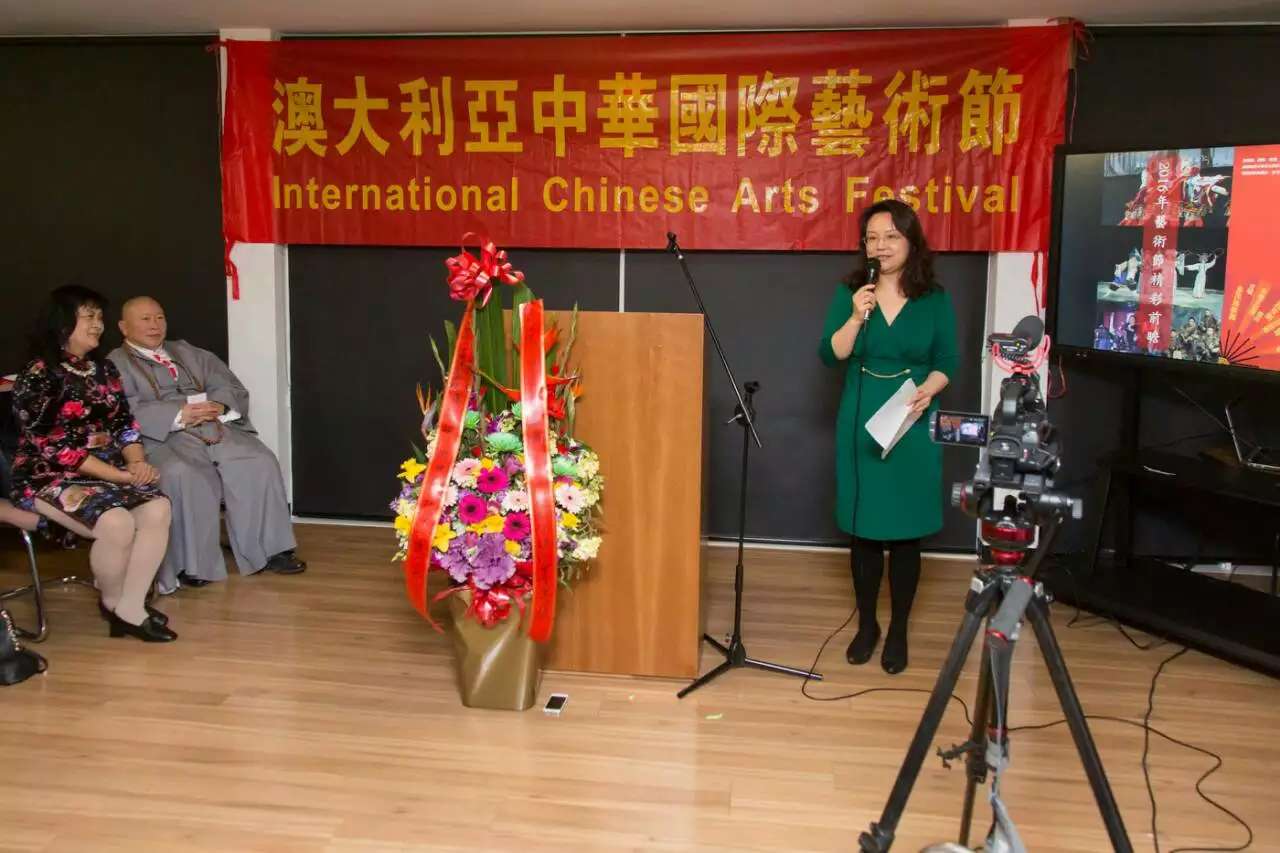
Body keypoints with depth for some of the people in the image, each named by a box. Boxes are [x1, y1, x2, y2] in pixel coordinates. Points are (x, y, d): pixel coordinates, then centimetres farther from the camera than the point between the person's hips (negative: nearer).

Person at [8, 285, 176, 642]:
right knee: (117, 522, -31)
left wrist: (138, 463, -10)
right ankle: (112, 601, -2)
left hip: (108, 470, 6)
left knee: (158, 508, -23)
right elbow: (55, 448, -17)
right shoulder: (37, 377, -10)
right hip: (51, 477, -6)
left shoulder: (103, 369, 11)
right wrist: (121, 476, -19)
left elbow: (125, 424, 11)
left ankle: (131, 607, -17)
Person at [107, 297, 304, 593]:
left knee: (260, 463, -21)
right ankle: (191, 564, -28)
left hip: (218, 428, 4)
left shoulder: (189, 353, 27)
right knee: (182, 476, -36)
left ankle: (268, 549, -15)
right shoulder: (115, 365, 11)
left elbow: (230, 386, 17)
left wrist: (218, 406, -7)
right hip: (164, 439, -4)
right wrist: (179, 414, -20)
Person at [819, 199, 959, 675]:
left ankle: (898, 631, 17)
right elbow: (829, 357, -6)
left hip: (913, 426, -1)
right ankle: (866, 625, 23)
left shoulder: (935, 300, 0)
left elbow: (947, 362, 3)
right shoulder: (850, 293, 2)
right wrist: (856, 318, -20)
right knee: (863, 530, 8)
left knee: (905, 532, 4)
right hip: (860, 425, 1)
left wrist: (928, 390, -17)